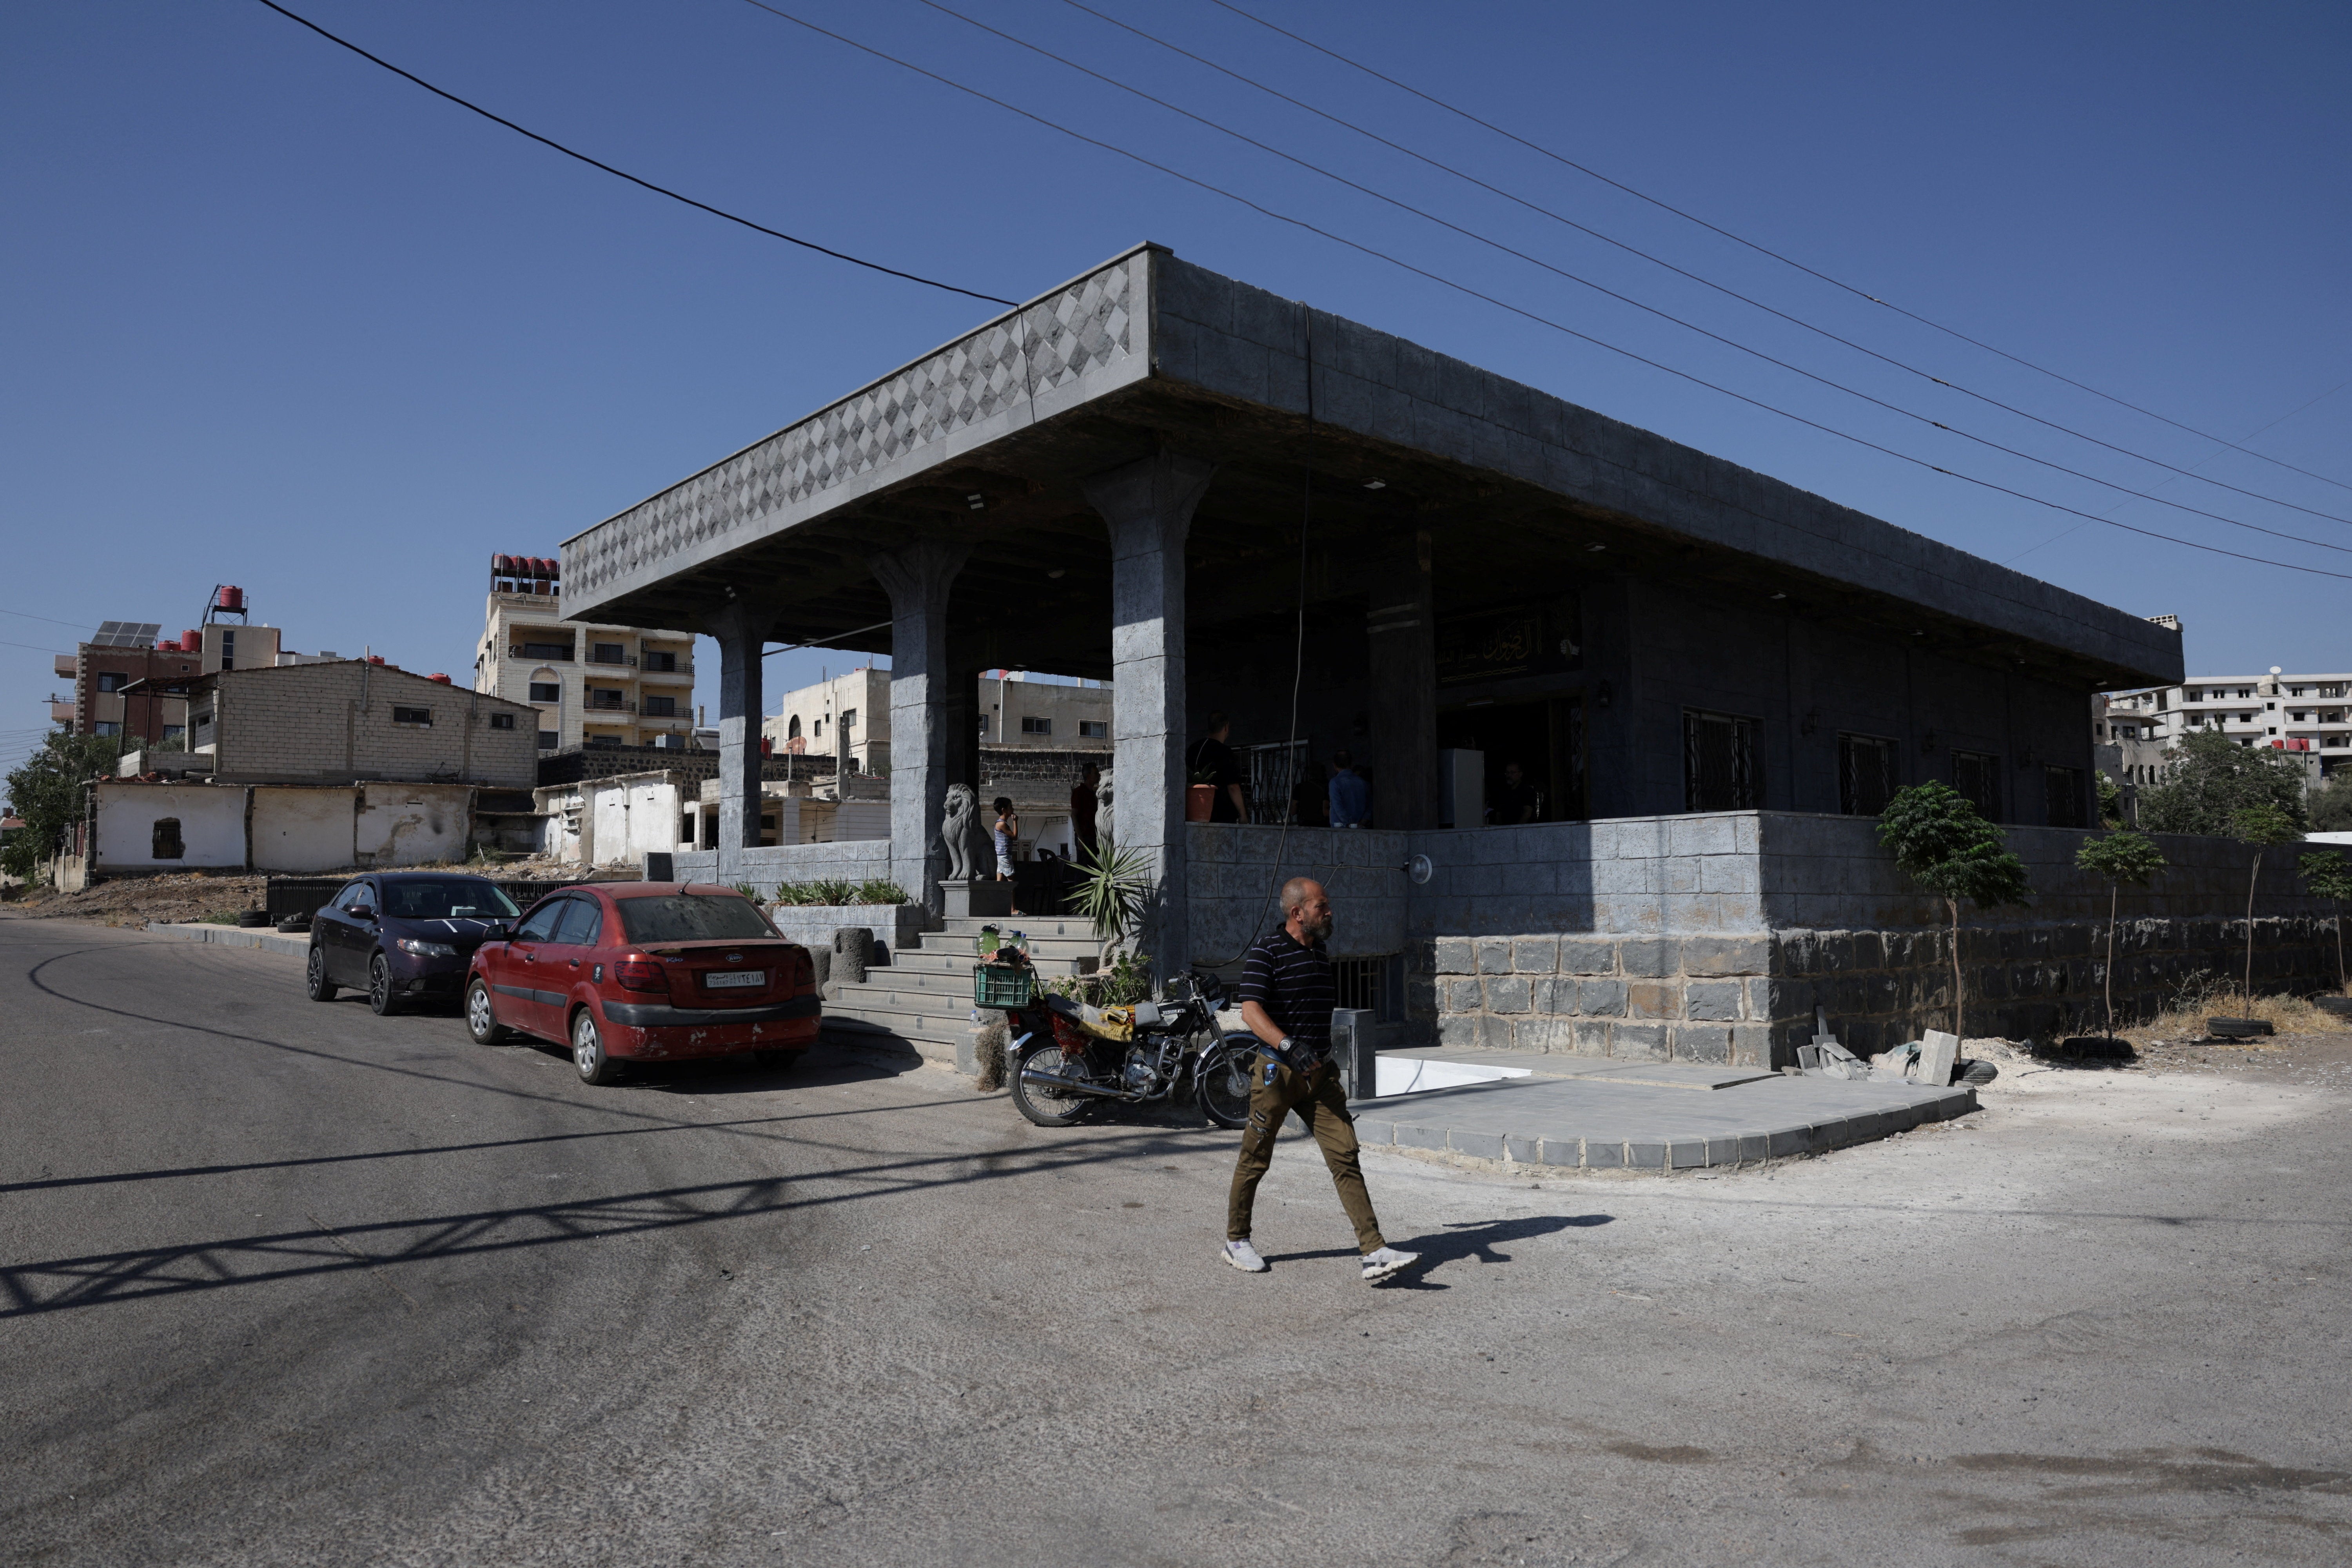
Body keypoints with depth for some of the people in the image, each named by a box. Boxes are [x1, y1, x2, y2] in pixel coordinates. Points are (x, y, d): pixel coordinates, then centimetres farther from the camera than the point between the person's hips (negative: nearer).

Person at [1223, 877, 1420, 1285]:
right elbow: (1251, 1011, -22)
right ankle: (1236, 1241, 25)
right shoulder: (1266, 954, -10)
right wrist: (1289, 1045, -36)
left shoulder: (1320, 956, 15)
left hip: (1321, 1071, 6)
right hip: (1278, 1071, -6)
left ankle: (1375, 1254, -9)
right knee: (1256, 1160, 7)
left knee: (1345, 1157, -5)